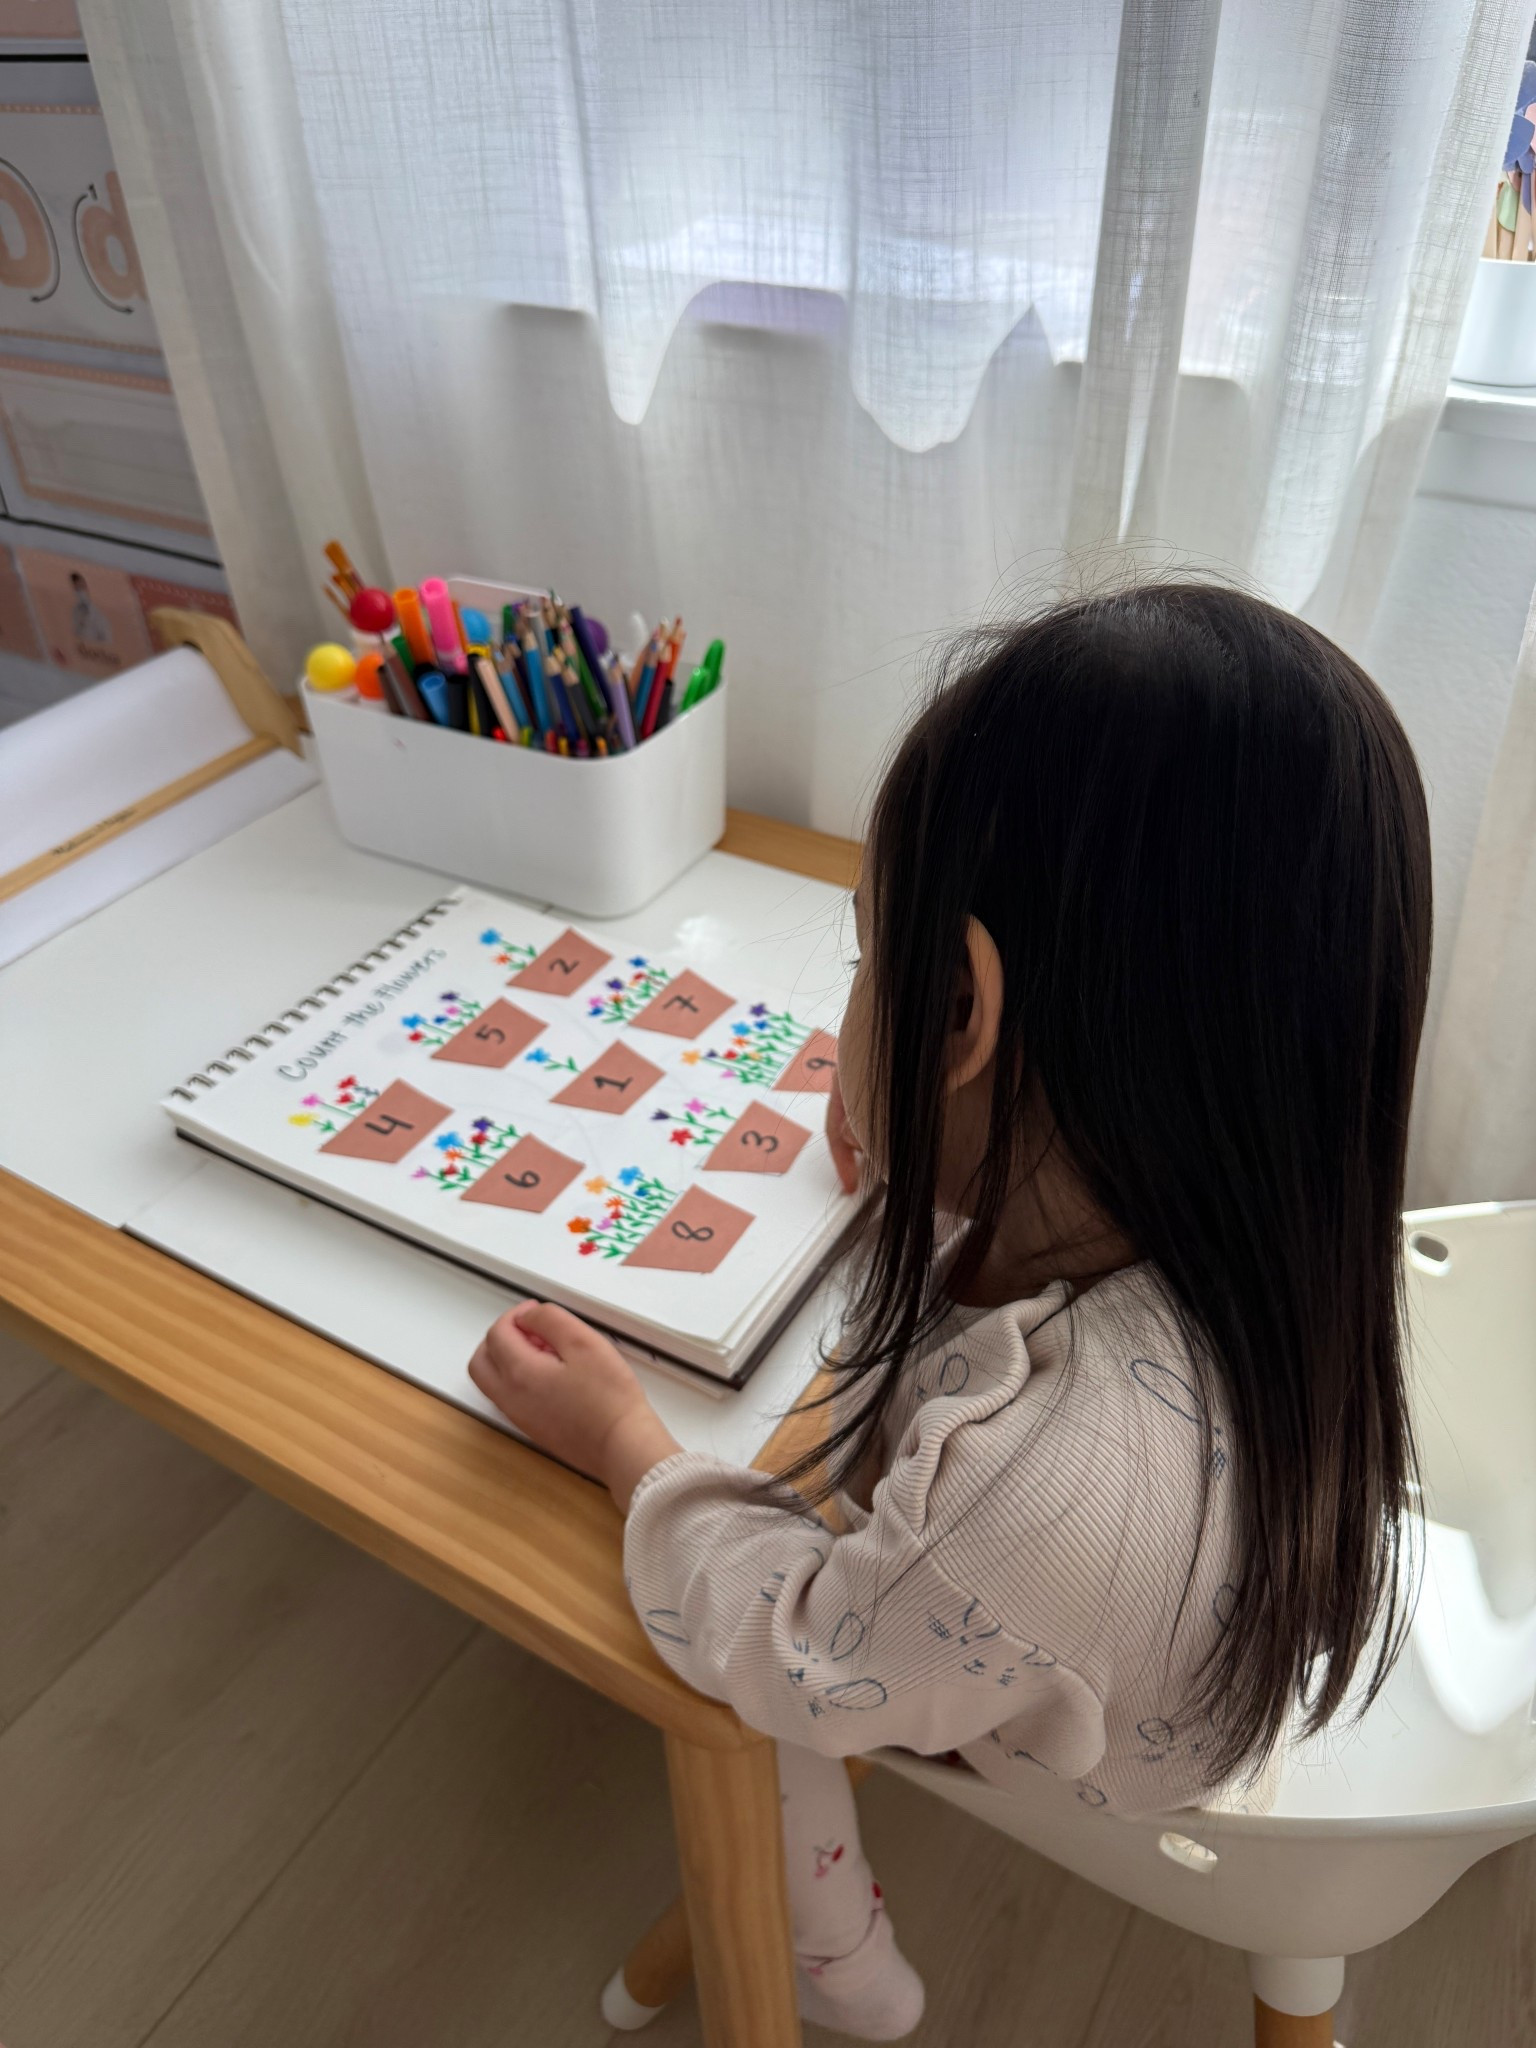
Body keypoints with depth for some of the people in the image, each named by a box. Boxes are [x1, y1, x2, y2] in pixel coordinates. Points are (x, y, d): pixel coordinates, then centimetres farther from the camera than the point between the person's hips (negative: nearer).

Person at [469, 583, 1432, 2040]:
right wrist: (911, 1163, -9)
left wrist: (626, 1448, -17)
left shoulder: (1048, 1483, -50)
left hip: (1071, 1776, -5)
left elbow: (808, 1665, -27)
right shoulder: (1234, 1207, -28)